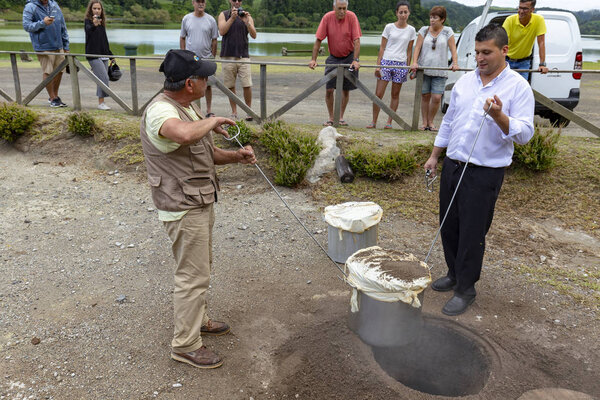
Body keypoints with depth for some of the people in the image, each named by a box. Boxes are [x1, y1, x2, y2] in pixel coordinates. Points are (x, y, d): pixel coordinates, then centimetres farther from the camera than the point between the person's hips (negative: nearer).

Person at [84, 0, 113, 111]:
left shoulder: (102, 23, 15)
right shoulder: (88, 21, -5)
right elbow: (88, 30, -28)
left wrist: (110, 54, 22)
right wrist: (94, 25, -50)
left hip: (103, 55, 7)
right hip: (93, 55, -7)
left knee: (103, 79, 8)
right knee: (104, 78, -16)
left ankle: (101, 103, 14)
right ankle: (101, 103, -11)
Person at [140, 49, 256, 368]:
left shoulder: (188, 106, 10)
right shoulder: (160, 111, -23)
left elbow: (205, 152, 18)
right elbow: (185, 134, -47)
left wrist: (235, 156, 1)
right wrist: (212, 121, -27)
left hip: (201, 201, 10)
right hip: (184, 209, -10)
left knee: (201, 266, 23)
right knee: (192, 276, -1)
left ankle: (197, 319, 43)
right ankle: (185, 345, 15)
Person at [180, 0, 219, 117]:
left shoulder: (211, 20, 2)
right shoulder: (186, 19, 5)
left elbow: (214, 40, 4)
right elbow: (182, 38, 9)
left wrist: (213, 57, 1)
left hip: (206, 58, 0)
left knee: (207, 84, 3)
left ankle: (209, 110, 12)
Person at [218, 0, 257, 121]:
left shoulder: (247, 16, 10)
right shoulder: (224, 15, 9)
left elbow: (254, 35, -2)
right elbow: (222, 32, -6)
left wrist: (247, 21, -17)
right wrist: (232, 18, -15)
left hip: (243, 55, 0)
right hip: (228, 55, 0)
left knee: (247, 85, -7)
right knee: (230, 86, 2)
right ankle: (234, 112, 12)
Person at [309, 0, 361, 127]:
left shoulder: (351, 17, -14)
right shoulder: (327, 17, -12)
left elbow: (356, 40, -17)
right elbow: (318, 40, -10)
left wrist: (355, 60, -25)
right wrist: (313, 59, -16)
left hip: (349, 57, -1)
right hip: (333, 58, 1)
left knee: (345, 89, 5)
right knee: (329, 89, -6)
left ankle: (341, 117, 18)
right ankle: (331, 118, 10)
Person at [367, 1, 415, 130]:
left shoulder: (411, 30, 8)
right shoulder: (389, 27, 3)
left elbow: (409, 51, 12)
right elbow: (382, 48, 4)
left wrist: (408, 66, 7)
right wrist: (378, 65, -3)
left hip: (401, 64, 2)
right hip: (386, 61, -1)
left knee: (395, 95, 5)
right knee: (378, 94, -5)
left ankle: (389, 122, 12)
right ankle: (374, 121, 4)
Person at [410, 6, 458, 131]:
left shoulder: (448, 31, 6)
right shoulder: (424, 30, 7)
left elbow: (453, 49, 1)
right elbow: (417, 47, 3)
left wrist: (455, 63, -13)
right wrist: (414, 62, -12)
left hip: (440, 72, -1)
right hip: (424, 69, 1)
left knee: (436, 98, -8)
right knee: (425, 96, 5)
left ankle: (430, 122, 11)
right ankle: (424, 123, 15)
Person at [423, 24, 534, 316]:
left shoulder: (518, 87, -7)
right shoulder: (465, 81, 9)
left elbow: (525, 134, -14)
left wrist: (499, 116, -30)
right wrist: (434, 156, 17)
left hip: (484, 173, -6)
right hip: (452, 166, 6)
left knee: (472, 233, 1)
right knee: (449, 226, 14)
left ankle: (466, 289, 17)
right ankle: (454, 274, 34)